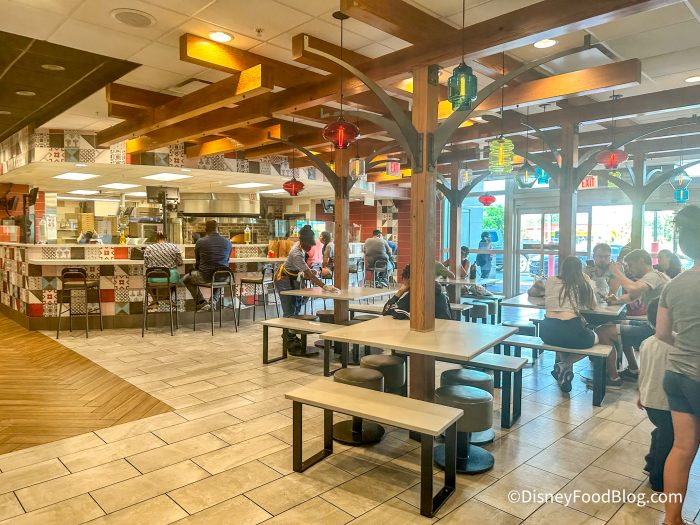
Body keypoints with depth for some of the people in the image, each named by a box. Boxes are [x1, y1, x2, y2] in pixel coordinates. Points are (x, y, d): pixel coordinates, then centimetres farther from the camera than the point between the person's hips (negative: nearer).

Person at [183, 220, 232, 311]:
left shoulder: (200, 242, -7)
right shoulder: (228, 242, 0)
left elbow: (197, 262, 9)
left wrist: (198, 269, 31)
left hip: (205, 277, -3)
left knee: (186, 279, 26)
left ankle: (202, 303, 11)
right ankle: (214, 301, 23)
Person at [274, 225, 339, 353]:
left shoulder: (301, 245, -11)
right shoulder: (297, 254, -37)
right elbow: (309, 275, -43)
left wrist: (308, 270, 3)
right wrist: (324, 286, -50)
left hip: (294, 277, 9)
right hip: (284, 280, -9)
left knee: (297, 306, 16)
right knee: (290, 311, -8)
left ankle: (289, 334, 33)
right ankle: (291, 343, -1)